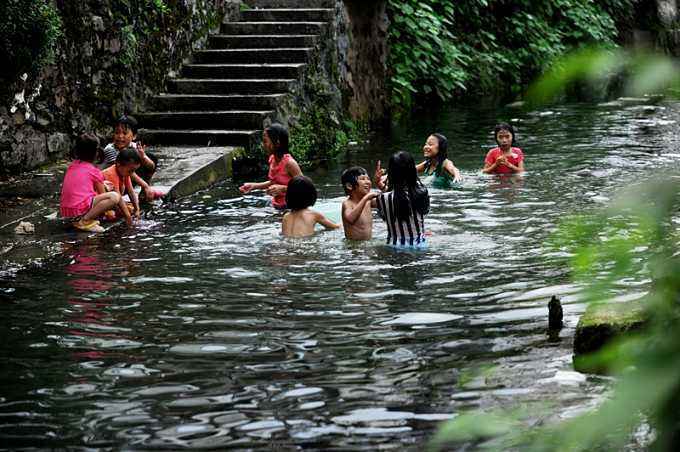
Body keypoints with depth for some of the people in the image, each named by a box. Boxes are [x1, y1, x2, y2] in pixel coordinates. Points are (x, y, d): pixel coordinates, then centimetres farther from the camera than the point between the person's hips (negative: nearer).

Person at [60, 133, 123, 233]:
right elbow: (103, 195, 11)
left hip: (64, 213, 7)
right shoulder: (94, 171, 0)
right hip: (79, 212, -7)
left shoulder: (71, 166, 17)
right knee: (115, 196, -11)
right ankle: (84, 221, -14)